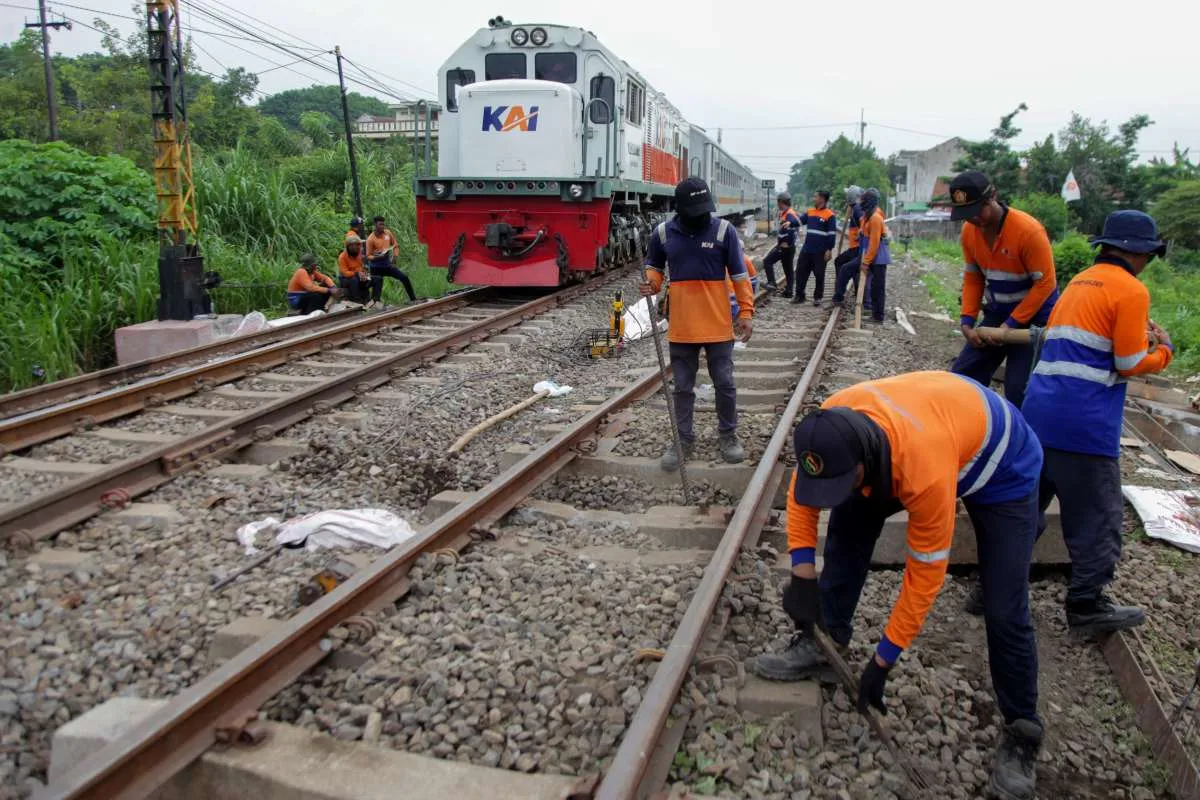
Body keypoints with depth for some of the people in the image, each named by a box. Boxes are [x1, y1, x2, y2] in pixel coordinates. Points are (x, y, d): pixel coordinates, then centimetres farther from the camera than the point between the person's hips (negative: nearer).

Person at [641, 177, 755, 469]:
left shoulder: (724, 230, -6)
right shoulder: (663, 233, -1)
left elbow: (739, 274, -2)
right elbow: (654, 266, 14)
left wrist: (746, 312, -6)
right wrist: (652, 283, -8)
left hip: (718, 324, -1)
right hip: (682, 326, 1)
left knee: (724, 383, 8)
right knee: (683, 387, 10)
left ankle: (728, 435, 26)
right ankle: (684, 439, 23)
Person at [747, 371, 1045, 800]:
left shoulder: (926, 470, -45)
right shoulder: (834, 424, -29)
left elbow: (926, 572, -32)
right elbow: (801, 492, -10)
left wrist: (883, 660, -23)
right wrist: (802, 575, -15)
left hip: (1002, 466, -6)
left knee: (1004, 610, -11)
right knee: (850, 518, -7)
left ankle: (1020, 733, 9)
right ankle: (823, 642, 4)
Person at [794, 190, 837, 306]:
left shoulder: (830, 215, -8)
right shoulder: (810, 212, 10)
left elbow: (832, 234, -9)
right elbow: (799, 221, 11)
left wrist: (829, 250, -13)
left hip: (820, 251, -5)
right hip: (806, 249, 5)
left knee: (819, 275, 4)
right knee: (800, 271, 5)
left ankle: (818, 297, 15)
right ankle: (799, 295, 15)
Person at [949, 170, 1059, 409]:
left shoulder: (1028, 230, -24)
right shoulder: (969, 231, -5)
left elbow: (1045, 284, -20)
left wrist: (1012, 324, -20)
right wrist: (967, 321, -5)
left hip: (1034, 318, -6)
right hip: (996, 314, 6)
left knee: (1018, 390, -9)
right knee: (962, 377, 5)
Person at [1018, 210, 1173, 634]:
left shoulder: (1078, 281, 16)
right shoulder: (1131, 291, -6)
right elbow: (1131, 364, -7)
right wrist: (1164, 348, 12)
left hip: (1038, 411, 7)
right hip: (1085, 423, -7)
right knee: (1096, 517, 6)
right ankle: (1087, 606, 16)